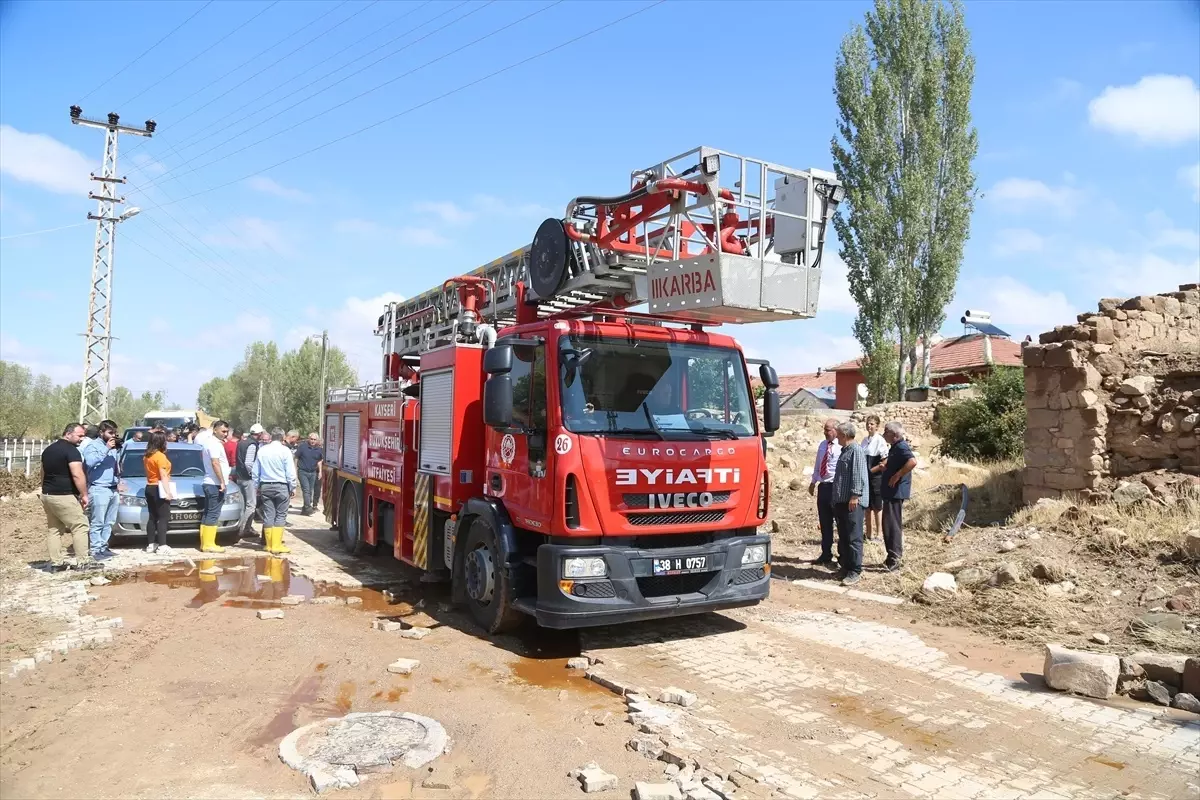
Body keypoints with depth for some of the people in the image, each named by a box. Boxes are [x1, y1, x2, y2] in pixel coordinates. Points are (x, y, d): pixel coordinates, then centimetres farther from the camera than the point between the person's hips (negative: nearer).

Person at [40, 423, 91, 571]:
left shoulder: (48, 449, 17)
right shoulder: (71, 450, -13)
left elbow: (43, 473, 26)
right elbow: (77, 475, -22)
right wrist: (84, 494, -15)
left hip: (47, 495, 9)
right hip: (63, 496, -9)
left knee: (54, 529, 11)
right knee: (80, 527, -4)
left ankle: (56, 563, 10)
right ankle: (82, 562, -5)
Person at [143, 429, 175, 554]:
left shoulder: (147, 456, 12)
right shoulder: (160, 456, -15)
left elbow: (149, 472, 11)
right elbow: (163, 476, -18)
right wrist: (168, 492, -18)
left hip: (149, 488, 9)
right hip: (159, 489, -9)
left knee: (153, 518, 12)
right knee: (163, 518, -6)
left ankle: (150, 544, 15)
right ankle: (162, 546, -9)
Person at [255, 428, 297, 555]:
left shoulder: (262, 451, 6)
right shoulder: (285, 451, -8)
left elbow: (256, 472, 12)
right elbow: (290, 472, -8)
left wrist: (257, 487, 20)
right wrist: (293, 487, 1)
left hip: (265, 486, 4)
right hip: (281, 486, -4)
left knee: (268, 516, 8)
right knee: (280, 516, 1)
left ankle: (269, 545, 12)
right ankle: (276, 546, -3)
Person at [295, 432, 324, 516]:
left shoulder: (319, 449, 5)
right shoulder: (302, 446, -5)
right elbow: (296, 458, 1)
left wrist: (320, 472, 10)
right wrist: (295, 469, -2)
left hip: (313, 473, 4)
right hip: (303, 472, -4)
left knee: (310, 491, 6)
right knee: (306, 489, -12)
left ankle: (305, 509, 16)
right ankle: (308, 508, -16)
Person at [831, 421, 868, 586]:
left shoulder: (856, 450, -11)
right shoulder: (844, 451, 18)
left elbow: (858, 475, -19)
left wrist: (855, 495, -23)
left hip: (853, 502, -10)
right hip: (841, 501, 10)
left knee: (853, 537, -6)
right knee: (843, 537, 15)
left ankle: (855, 571, -2)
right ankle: (846, 567, 23)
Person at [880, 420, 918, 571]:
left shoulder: (901, 447, -16)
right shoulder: (895, 447, 14)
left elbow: (912, 462, -34)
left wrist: (897, 476, -27)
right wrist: (886, 466, 14)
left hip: (896, 492, -11)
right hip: (891, 492, 11)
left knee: (892, 525, -8)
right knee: (890, 524, 15)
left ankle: (894, 559, -4)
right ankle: (893, 557, 23)